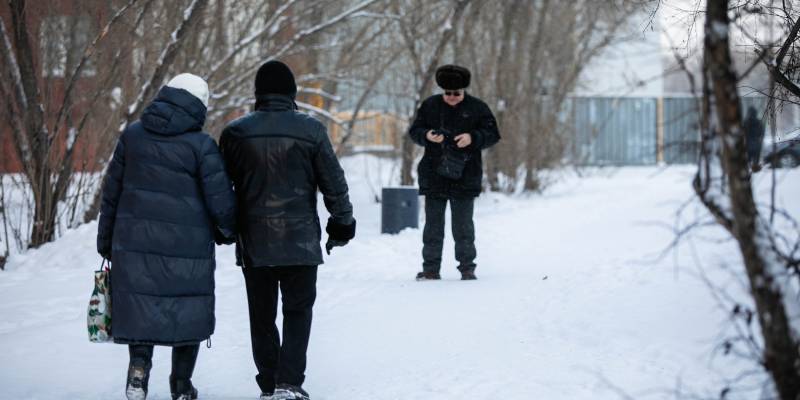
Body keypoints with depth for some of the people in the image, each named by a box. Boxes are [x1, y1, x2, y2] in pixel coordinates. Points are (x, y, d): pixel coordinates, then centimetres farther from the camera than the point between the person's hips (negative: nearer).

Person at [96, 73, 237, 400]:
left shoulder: (132, 135, 2)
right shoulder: (201, 146, -10)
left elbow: (111, 192, 8)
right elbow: (221, 201, -9)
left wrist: (106, 240, 18)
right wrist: (227, 232, 13)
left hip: (135, 240, 2)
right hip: (188, 245, -2)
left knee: (141, 305, 11)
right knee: (187, 310, 11)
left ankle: (139, 364, -13)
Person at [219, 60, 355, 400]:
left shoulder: (236, 133, -1)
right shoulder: (311, 130, -5)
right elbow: (334, 183, 0)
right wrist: (343, 223, 13)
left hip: (254, 242, 2)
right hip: (300, 240, -1)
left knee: (262, 316, 12)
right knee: (298, 312, 7)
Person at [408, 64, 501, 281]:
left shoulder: (477, 108, 0)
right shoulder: (430, 105, 4)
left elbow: (492, 134, 0)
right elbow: (414, 131, 6)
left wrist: (472, 138, -18)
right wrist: (427, 135, -15)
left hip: (465, 178, -2)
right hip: (434, 175, 2)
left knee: (463, 225, 2)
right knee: (433, 224, 4)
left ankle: (467, 267, 11)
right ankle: (431, 268, 9)